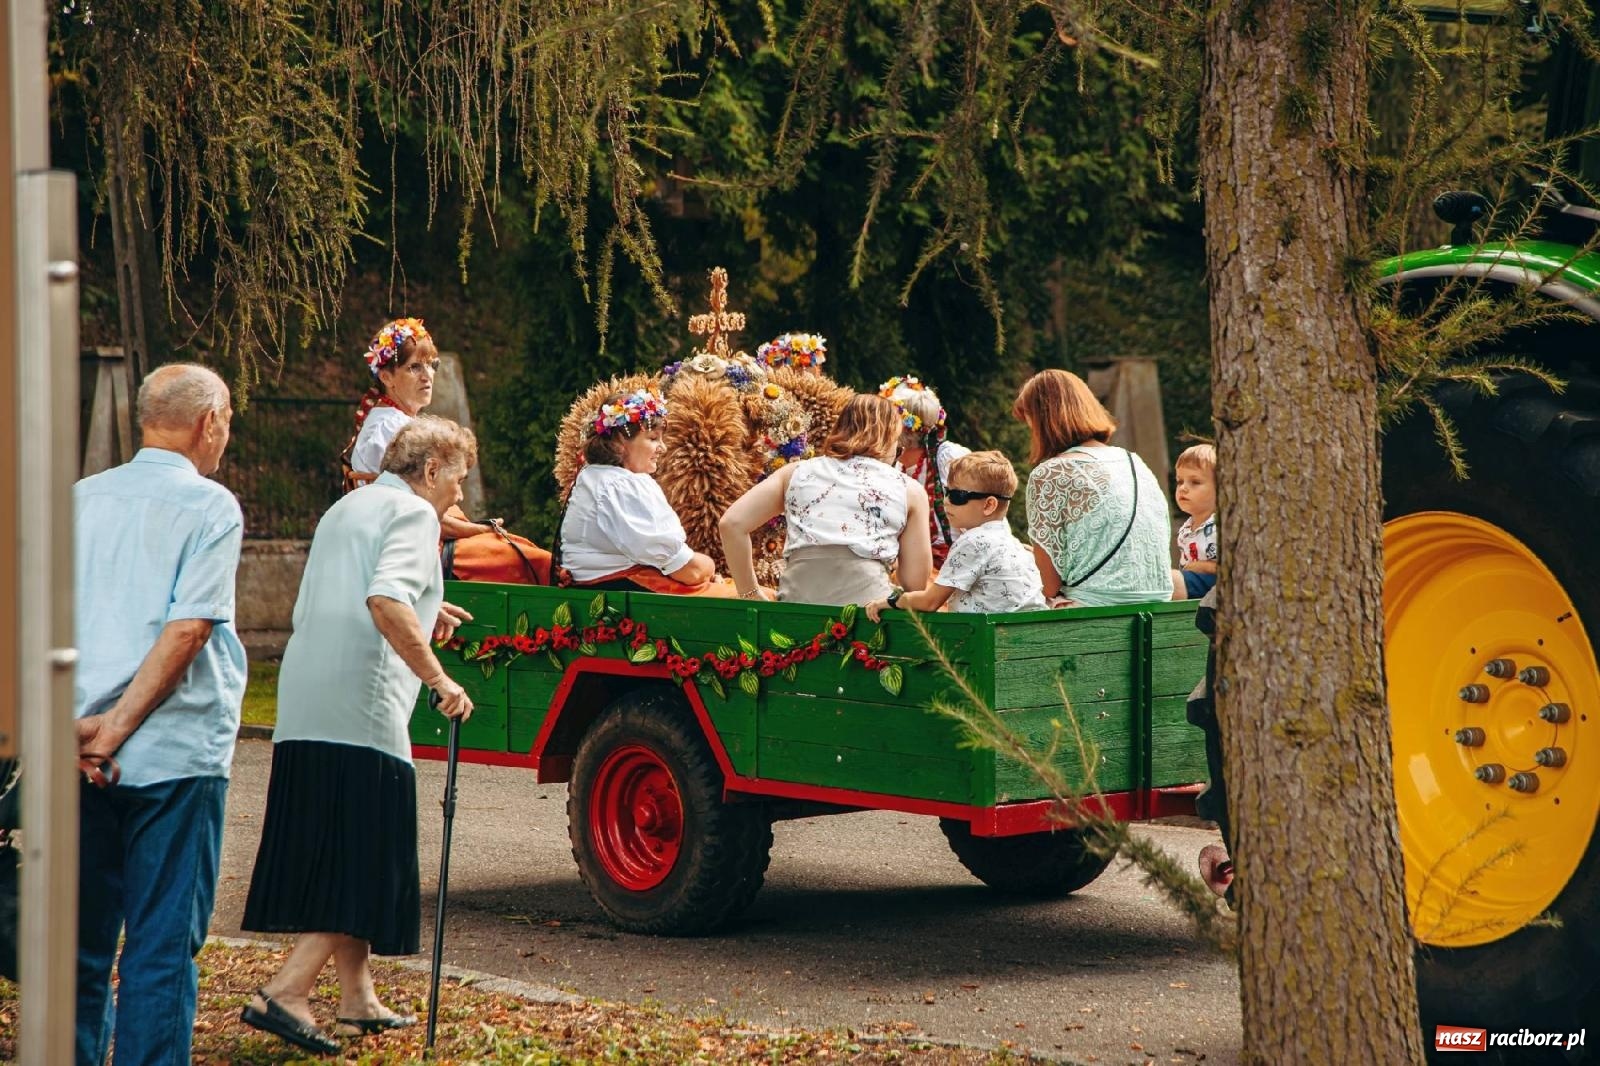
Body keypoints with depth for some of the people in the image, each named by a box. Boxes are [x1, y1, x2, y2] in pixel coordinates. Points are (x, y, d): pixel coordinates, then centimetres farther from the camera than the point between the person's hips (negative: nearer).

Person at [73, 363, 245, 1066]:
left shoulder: (82, 499, 10)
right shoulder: (210, 507, -5)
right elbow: (188, 628, -15)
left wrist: (74, 724, -4)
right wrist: (118, 729, -13)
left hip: (82, 760, 5)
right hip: (175, 749, -5)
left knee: (83, 933, 14)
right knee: (162, 941, 0)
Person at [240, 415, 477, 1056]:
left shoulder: (345, 510, 24)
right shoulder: (411, 513, -4)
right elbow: (385, 600, -21)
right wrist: (437, 677, -20)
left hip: (303, 712, 9)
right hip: (362, 709, -9)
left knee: (332, 857, 14)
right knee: (365, 864, -5)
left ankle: (357, 1001, 21)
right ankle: (285, 993, -14)